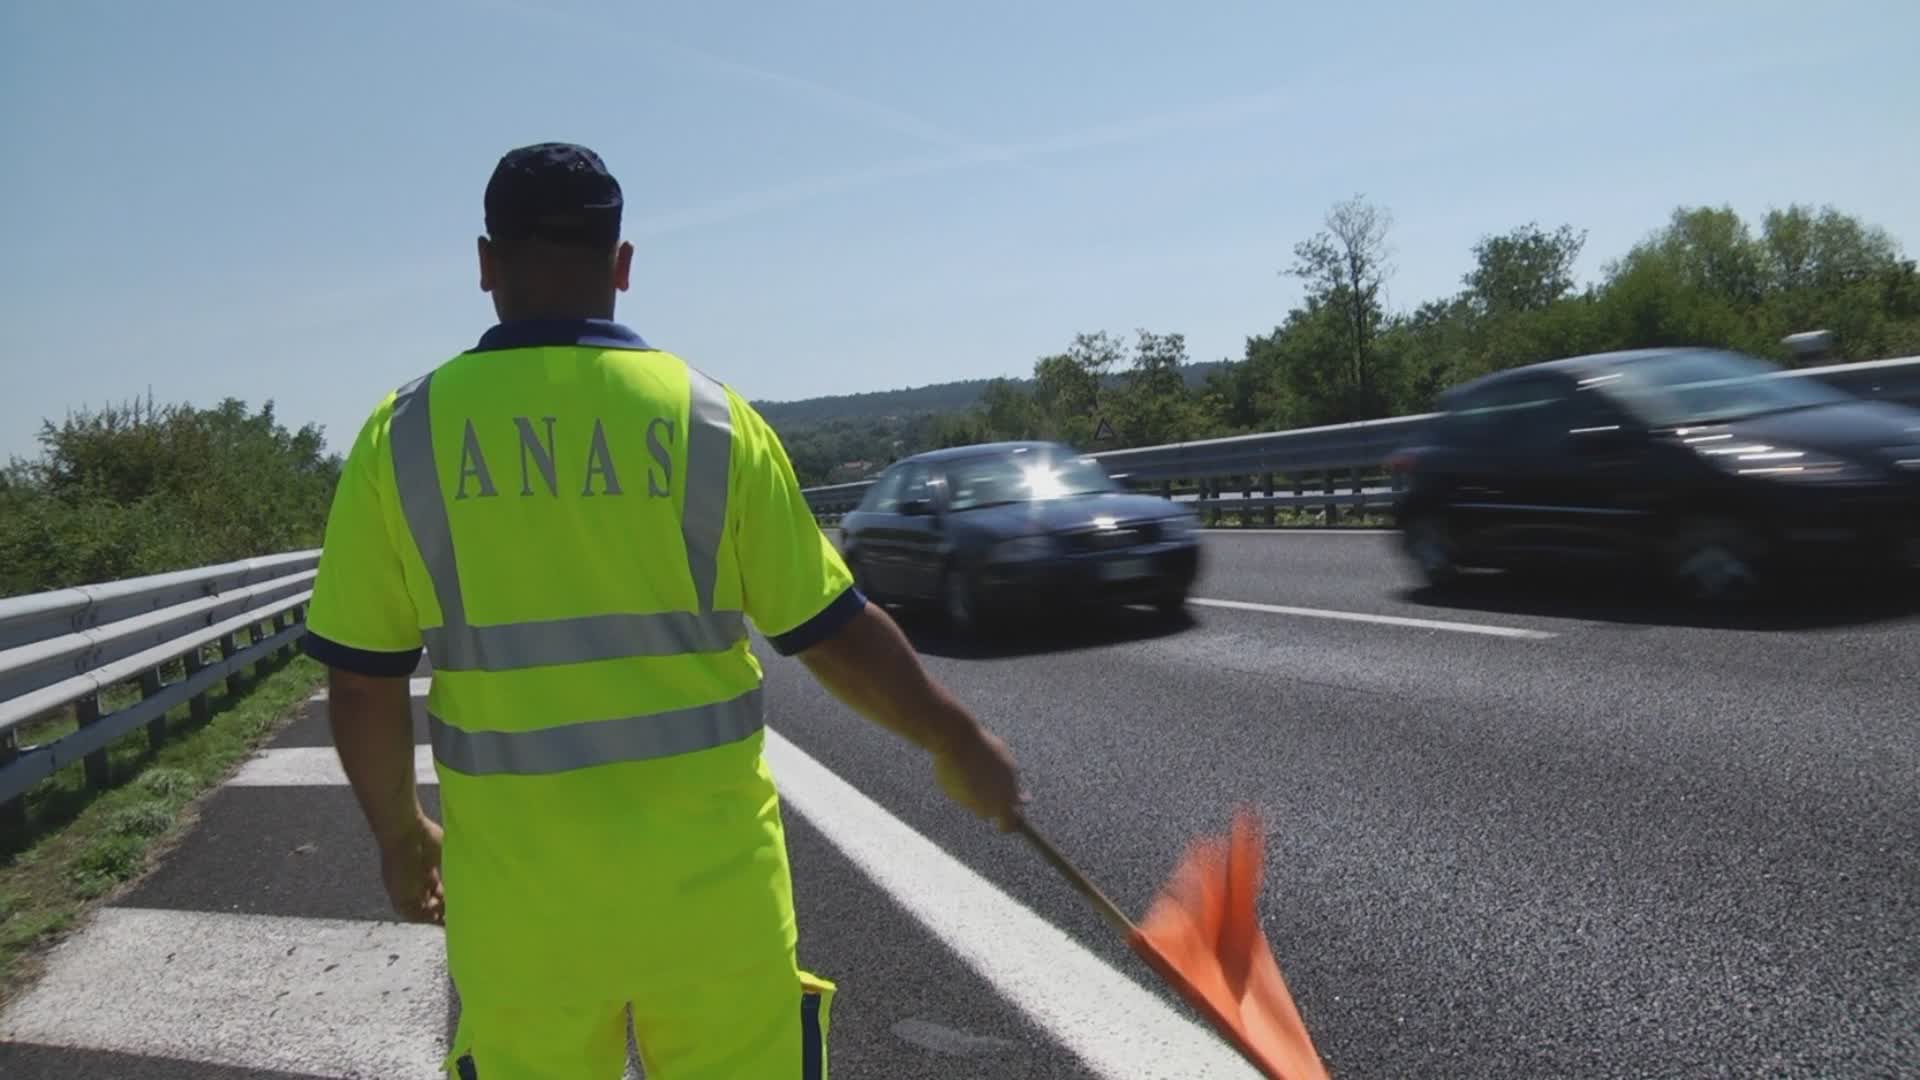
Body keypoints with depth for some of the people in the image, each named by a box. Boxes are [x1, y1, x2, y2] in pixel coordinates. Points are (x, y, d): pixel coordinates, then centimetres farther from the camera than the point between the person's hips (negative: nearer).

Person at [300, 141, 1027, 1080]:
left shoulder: (404, 434, -5)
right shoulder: (710, 417, -7)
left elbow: (363, 684, 0)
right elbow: (833, 632, -3)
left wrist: (399, 834, 16)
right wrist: (954, 740, 11)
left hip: (516, 891, 1)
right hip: (707, 880, 0)